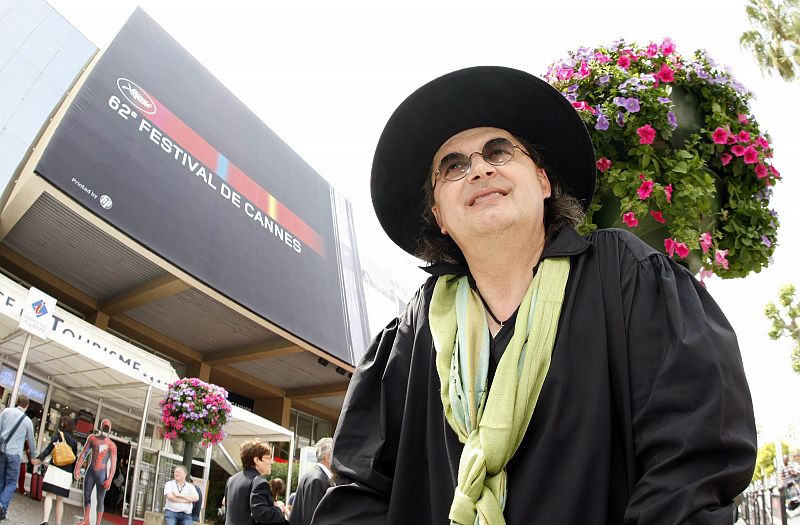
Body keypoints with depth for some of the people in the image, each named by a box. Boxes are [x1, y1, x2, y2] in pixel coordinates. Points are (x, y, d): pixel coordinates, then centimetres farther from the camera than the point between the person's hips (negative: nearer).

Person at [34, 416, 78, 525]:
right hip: (67, 472, 3)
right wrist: (74, 473, 16)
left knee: (49, 495, -5)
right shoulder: (74, 441, 15)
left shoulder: (58, 434, 4)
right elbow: (74, 459, 12)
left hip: (55, 468, -3)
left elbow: (50, 447, -12)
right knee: (60, 500, 9)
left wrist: (39, 458, -21)